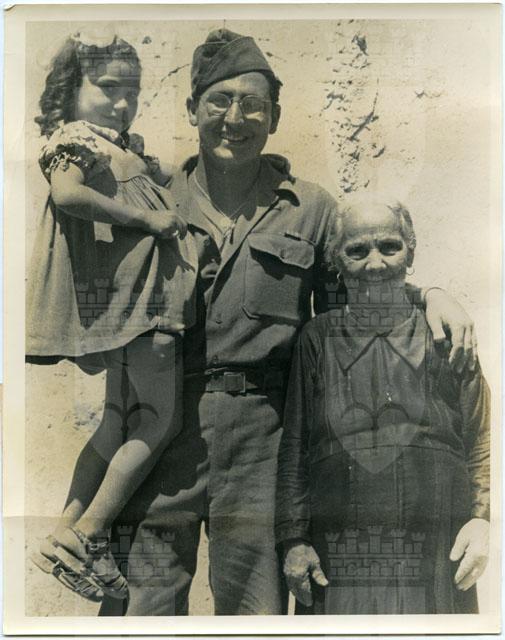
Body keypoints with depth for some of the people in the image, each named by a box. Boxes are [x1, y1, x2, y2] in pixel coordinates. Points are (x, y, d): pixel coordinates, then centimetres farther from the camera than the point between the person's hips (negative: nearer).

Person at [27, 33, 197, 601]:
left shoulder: (122, 150, 25)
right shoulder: (77, 139, -2)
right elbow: (66, 192, -23)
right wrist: (145, 217, -18)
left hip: (146, 299, 10)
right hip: (132, 298, -10)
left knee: (121, 424, 13)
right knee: (159, 422, -6)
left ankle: (64, 540, 21)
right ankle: (85, 541, 2)